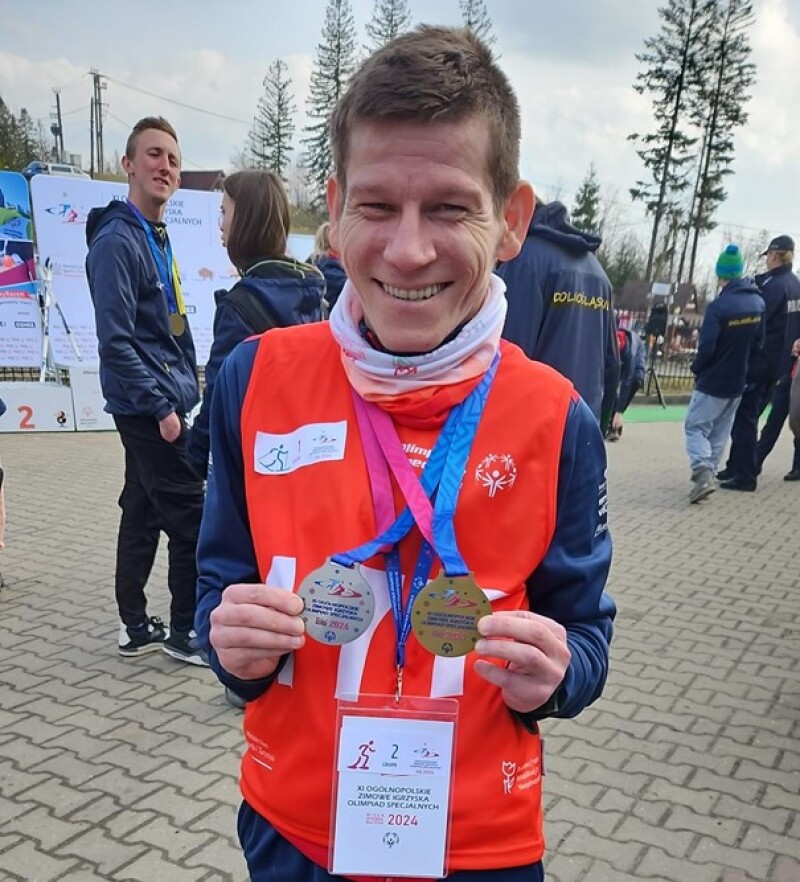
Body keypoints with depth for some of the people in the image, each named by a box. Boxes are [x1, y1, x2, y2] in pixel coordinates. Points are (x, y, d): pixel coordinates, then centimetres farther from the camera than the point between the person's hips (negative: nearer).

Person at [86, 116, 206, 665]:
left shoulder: (158, 239, 14)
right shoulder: (117, 240, -14)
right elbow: (116, 341, -20)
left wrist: (183, 393, 14)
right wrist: (161, 407, -19)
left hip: (162, 404, 9)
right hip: (149, 408, -9)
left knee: (143, 515, 14)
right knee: (191, 516, -4)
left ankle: (136, 628, 24)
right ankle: (186, 632, 9)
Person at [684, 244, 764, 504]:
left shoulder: (718, 306, -21)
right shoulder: (758, 302, 1)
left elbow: (706, 347, -22)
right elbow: (759, 342, 8)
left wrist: (696, 368, -3)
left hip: (713, 382, -6)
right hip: (738, 381, 7)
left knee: (695, 426, 0)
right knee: (720, 431, 18)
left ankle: (703, 472, -19)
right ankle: (708, 471, 23)